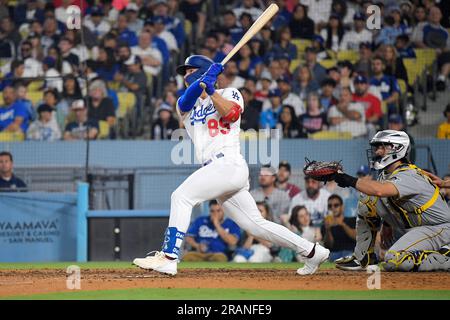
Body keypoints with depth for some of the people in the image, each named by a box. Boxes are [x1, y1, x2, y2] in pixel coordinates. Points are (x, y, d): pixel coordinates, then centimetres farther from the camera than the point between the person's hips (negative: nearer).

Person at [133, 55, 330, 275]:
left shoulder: (229, 93, 9)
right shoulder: (187, 106, 25)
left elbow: (230, 114, -13)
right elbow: (186, 100, 0)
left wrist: (211, 90, -14)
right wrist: (203, 80, -13)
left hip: (229, 164, -7)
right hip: (217, 170, 7)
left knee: (181, 196, -20)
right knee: (256, 225, 6)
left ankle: (168, 257, -28)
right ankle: (311, 251, 13)